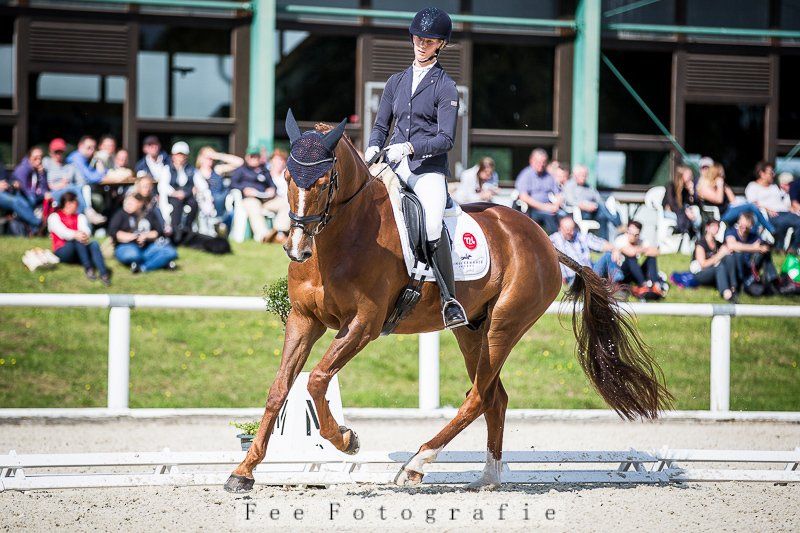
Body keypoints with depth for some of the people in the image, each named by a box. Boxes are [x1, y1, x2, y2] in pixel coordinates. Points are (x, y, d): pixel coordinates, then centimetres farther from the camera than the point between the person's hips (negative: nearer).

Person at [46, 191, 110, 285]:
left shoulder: (80, 217, 20)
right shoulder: (54, 216, 7)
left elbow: (86, 229, -3)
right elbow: (61, 232, -14)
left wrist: (85, 235, -31)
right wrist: (75, 235, -37)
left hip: (79, 254, 3)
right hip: (62, 252, -3)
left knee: (94, 244, -30)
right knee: (78, 241, -34)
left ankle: (104, 274, -53)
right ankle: (88, 268, -46)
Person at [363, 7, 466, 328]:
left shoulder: (445, 87, 2)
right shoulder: (397, 81, 18)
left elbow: (446, 139, -5)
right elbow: (381, 126, 22)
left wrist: (409, 147, -19)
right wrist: (372, 149, 0)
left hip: (429, 169, -5)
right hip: (394, 167, 5)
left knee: (432, 224, -28)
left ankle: (450, 301, -23)